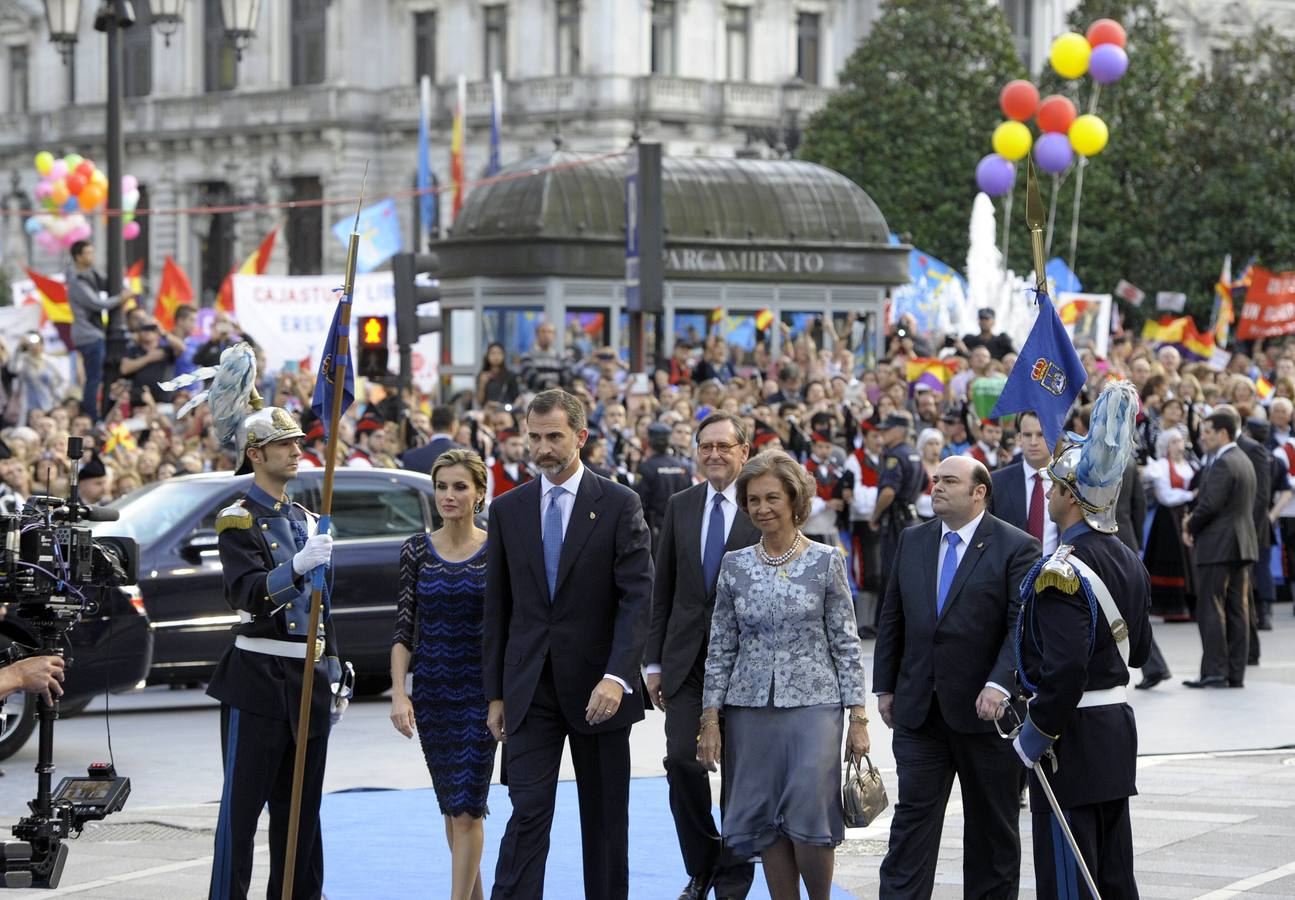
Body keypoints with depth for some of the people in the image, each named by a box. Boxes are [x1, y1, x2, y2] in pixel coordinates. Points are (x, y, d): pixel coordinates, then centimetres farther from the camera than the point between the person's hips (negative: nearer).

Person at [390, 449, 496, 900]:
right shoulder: (417, 550, 2)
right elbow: (403, 629, 1)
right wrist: (398, 693, -8)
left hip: (481, 689, -3)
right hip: (431, 690, 3)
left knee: (466, 806, -10)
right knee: (451, 805, 12)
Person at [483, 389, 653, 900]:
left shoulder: (619, 505, -2)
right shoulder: (507, 510, 7)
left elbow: (637, 598, -9)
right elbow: (497, 609, 10)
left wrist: (617, 677, -22)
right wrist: (495, 694, 6)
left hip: (598, 689, -1)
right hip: (531, 690, 1)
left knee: (605, 819, 8)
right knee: (528, 811, -8)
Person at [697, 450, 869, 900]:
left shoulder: (826, 561, 0)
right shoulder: (735, 565, 6)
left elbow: (846, 643, 1)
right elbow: (720, 647, 9)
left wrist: (859, 718, -4)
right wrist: (710, 720, 4)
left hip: (813, 704, -3)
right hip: (751, 708, 3)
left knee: (810, 816, -11)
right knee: (765, 821, 4)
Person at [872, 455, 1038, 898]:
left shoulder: (1016, 547, -6)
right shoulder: (912, 542, 9)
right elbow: (892, 619, 14)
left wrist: (1000, 685, -24)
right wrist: (885, 686, 10)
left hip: (983, 710, -3)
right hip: (918, 709, 4)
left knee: (992, 825, 8)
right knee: (912, 817, -1)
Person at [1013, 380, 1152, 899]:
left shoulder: (1063, 572, -20)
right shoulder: (1128, 561, 8)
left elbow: (1065, 671, -26)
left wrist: (1036, 733, -17)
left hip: (1074, 739, -9)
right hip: (1119, 728, 9)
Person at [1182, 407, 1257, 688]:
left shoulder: (1223, 464, -15)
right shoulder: (1244, 461, 16)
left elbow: (1210, 505, -22)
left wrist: (1189, 528, -3)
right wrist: (1194, 521, 9)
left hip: (1218, 546, -10)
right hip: (1242, 545, 10)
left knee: (1210, 610, -6)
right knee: (1237, 610, 8)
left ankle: (1214, 672, -8)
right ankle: (1236, 674, 9)